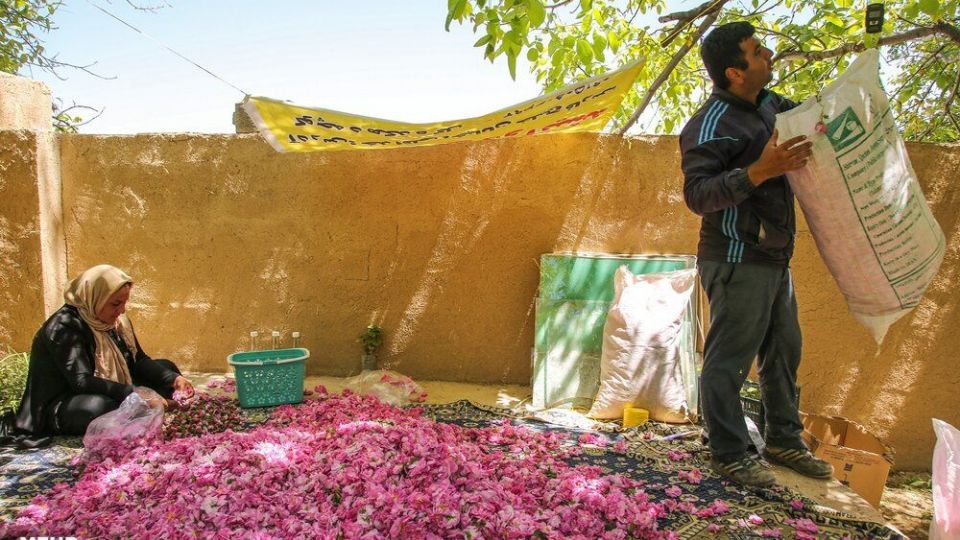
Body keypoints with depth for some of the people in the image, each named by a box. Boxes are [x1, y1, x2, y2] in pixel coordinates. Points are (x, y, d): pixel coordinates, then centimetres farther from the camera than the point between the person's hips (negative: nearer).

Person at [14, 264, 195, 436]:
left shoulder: (117, 321, 2)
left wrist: (173, 379, -15)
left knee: (166, 367, 5)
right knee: (101, 406, -40)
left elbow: (139, 361, 4)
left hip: (111, 393, 9)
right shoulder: (64, 327, -22)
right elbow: (81, 381, -32)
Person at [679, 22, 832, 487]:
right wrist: (759, 171, -35)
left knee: (783, 352, 18)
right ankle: (729, 454, 13)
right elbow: (697, 194, -25)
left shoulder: (767, 105, 11)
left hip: (772, 258, 10)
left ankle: (784, 441, 33)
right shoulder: (711, 124, -17)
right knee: (728, 359, -1)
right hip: (737, 261, -10)